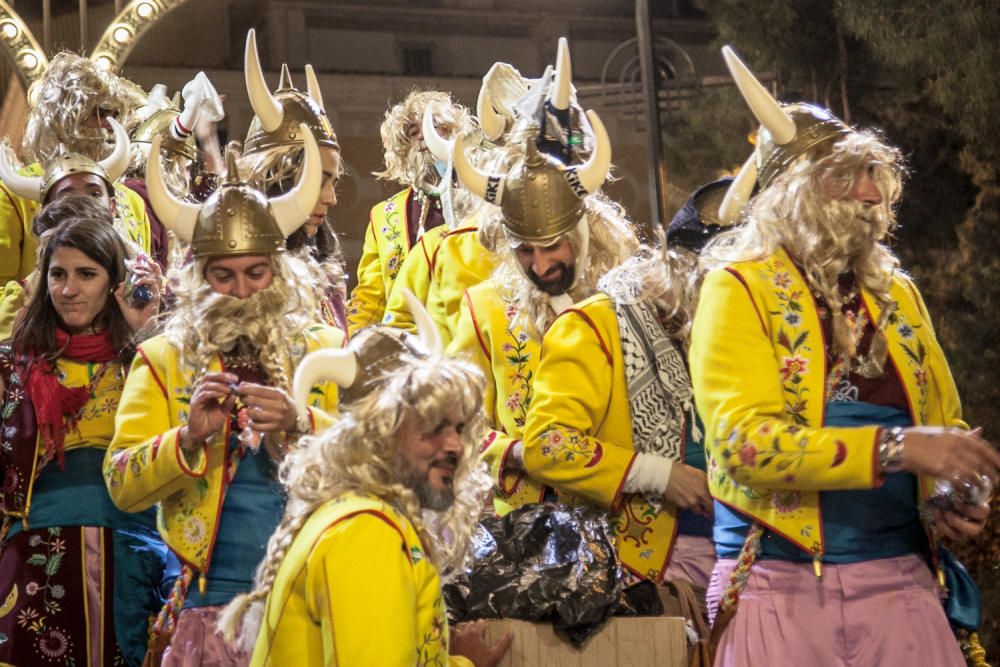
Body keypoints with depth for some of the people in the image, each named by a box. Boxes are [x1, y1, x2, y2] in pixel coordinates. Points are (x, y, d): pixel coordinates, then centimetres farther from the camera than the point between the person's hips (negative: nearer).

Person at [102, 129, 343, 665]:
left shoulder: (325, 349, 7)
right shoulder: (163, 359, 5)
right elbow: (121, 486, -2)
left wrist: (301, 424, -22)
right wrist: (189, 438, -18)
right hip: (214, 600, 0)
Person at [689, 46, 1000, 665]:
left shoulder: (896, 292, 14)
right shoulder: (741, 288, -3)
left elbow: (945, 424, 21)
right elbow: (744, 441, -15)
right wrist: (895, 448, -21)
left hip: (901, 576, 5)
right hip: (782, 583, -4)